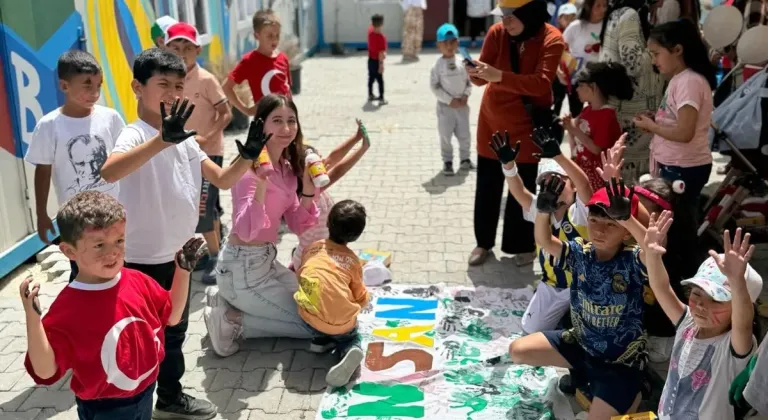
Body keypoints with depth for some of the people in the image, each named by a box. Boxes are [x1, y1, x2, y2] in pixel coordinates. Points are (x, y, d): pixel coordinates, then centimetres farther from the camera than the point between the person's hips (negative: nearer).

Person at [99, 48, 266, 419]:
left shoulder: (185, 138, 6)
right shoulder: (136, 134, -20)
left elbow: (223, 179, 9)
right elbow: (109, 172, -43)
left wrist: (248, 155, -11)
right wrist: (162, 140, -55)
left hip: (178, 255, 9)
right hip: (143, 260, -8)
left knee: (174, 331, 22)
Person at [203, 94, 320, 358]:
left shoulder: (288, 168, 5)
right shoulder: (251, 167, -21)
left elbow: (298, 227, 6)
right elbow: (246, 231, -32)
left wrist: (308, 189, -8)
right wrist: (262, 183, -43)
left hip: (267, 261, 9)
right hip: (243, 269, -9)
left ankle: (228, 301, 18)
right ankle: (231, 322, 1)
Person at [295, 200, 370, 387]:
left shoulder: (312, 248, 10)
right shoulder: (353, 261, 7)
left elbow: (300, 277, 24)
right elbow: (361, 300, 15)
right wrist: (360, 302, 39)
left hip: (311, 317, 2)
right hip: (343, 323, -2)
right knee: (350, 337, 28)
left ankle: (322, 339, 17)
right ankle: (348, 350, -4)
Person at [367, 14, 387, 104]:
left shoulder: (370, 31, -6)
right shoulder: (381, 37, -26)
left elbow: (372, 26, 22)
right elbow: (381, 53, -26)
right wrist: (381, 64, -23)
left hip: (370, 60, 8)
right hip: (376, 61, -8)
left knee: (371, 78, 20)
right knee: (380, 80, -1)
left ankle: (370, 95, 34)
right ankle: (381, 99, 0)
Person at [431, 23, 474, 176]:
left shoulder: (462, 62, 1)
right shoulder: (438, 65, -9)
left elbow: (469, 82, 8)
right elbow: (434, 86, -11)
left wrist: (465, 96, -10)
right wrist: (450, 100, -16)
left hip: (462, 105, 4)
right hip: (445, 106, -3)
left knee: (465, 134, 11)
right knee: (445, 136, 3)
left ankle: (465, 159, 26)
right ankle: (447, 162, 15)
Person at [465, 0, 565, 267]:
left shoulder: (551, 40, -18)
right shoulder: (497, 33, -9)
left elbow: (541, 83, -30)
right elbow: (483, 77, -10)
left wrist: (499, 76, -42)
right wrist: (476, 72, -34)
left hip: (528, 123, -3)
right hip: (492, 118, 3)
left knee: (524, 187, 6)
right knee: (487, 184, 8)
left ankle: (523, 245, 23)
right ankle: (484, 243, 24)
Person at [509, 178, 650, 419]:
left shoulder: (632, 260, -22)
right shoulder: (580, 252, -9)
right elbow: (544, 241, -19)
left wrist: (626, 217, -59)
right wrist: (543, 211, -40)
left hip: (622, 359, -5)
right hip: (582, 342, 5)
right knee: (517, 351, 1)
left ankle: (631, 395, 21)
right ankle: (580, 371, 21)